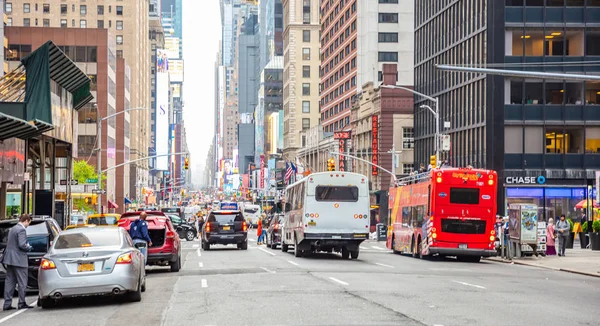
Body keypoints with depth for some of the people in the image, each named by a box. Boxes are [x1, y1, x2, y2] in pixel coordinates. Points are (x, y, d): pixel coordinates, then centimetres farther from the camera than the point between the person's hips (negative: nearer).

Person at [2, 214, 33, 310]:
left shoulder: (12, 229, 15)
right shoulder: (21, 230, -14)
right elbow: (22, 245, -23)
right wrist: (29, 248, -3)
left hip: (9, 259, 9)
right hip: (19, 260, -9)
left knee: (9, 281, 9)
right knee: (22, 282, 1)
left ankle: (7, 304, 9)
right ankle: (22, 303, 4)